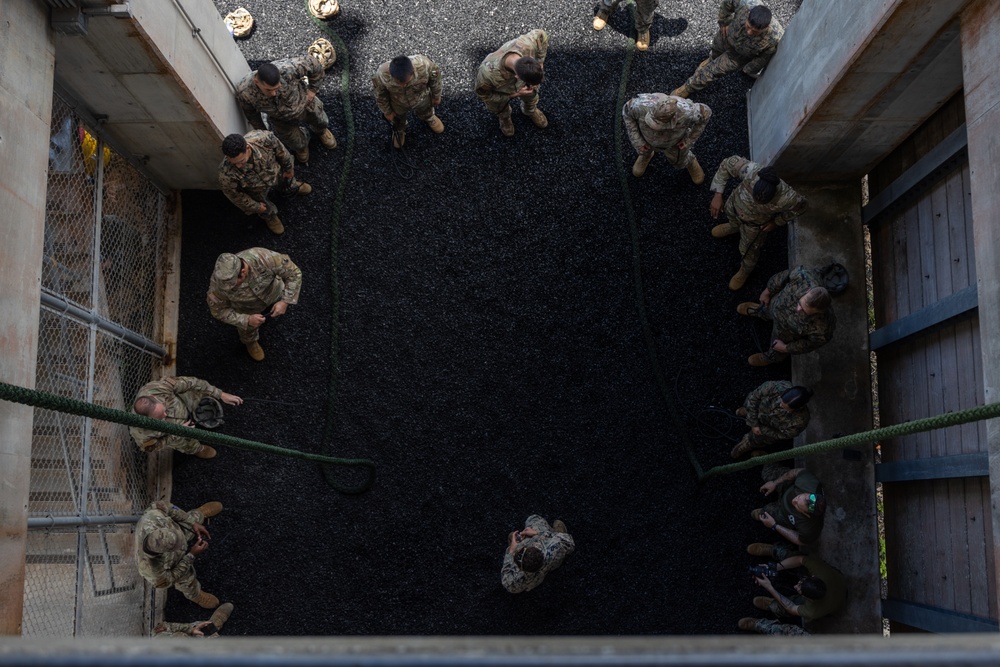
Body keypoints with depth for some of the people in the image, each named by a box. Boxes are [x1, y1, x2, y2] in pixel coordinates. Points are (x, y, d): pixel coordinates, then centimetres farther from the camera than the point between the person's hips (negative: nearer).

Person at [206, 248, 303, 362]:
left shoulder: (263, 258, -45)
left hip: (273, 291, 0)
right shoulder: (219, 281, -40)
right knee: (248, 328, 26)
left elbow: (294, 273, -30)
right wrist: (247, 320, -35)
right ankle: (250, 341, 60)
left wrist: (285, 302, -36)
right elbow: (219, 311, -24)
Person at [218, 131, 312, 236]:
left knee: (287, 179, 36)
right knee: (266, 209, 29)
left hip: (275, 172, 2)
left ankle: (293, 187, 72)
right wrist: (255, 207, -8)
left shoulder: (263, 138, -45)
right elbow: (234, 195, -24)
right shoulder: (226, 174, -47)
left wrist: (289, 168, -2)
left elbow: (281, 151, -21)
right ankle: (270, 217, 65)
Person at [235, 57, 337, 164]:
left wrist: (313, 89, -19)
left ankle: (321, 131, 69)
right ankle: (301, 147, 61)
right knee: (297, 143, 22)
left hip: (305, 103, 0)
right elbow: (250, 112, -15)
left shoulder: (287, 70, -48)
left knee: (320, 122, 30)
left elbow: (314, 63, -30)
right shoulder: (244, 92, -39)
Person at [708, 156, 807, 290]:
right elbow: (727, 164, -26)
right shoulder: (750, 170, -45)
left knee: (749, 251, 25)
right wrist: (718, 195, -29)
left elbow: (801, 205, -19)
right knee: (731, 219, 37)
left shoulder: (785, 198, -44)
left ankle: (745, 271, 60)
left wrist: (777, 222, -13)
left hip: (755, 224, -1)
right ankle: (733, 227, 75)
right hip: (735, 206, 1)